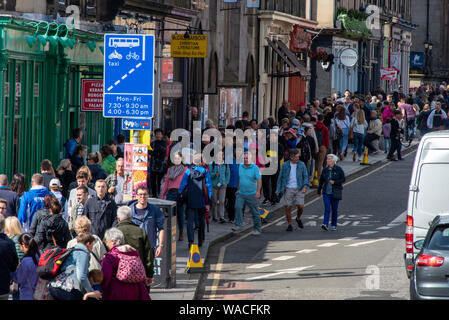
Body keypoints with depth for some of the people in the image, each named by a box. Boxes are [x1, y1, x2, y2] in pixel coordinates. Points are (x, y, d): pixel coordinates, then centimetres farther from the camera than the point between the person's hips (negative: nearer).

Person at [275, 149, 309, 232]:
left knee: (301, 206, -8)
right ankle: (289, 225, 11)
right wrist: (278, 190, 3)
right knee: (288, 208, -3)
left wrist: (305, 187, -12)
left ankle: (298, 219, 23)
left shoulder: (301, 165, 1)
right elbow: (280, 178, 5)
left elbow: (306, 176, 3)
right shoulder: (285, 165, -1)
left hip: (299, 189, 0)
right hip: (288, 189, 0)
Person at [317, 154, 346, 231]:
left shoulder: (338, 169, -3)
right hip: (326, 192, 2)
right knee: (327, 209, -11)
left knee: (334, 209, 6)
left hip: (335, 193, -2)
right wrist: (319, 191, 19)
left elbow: (343, 179, -4)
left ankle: (334, 225, 20)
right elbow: (321, 181, 15)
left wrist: (334, 182, -16)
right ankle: (325, 225, -20)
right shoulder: (325, 170, 6)